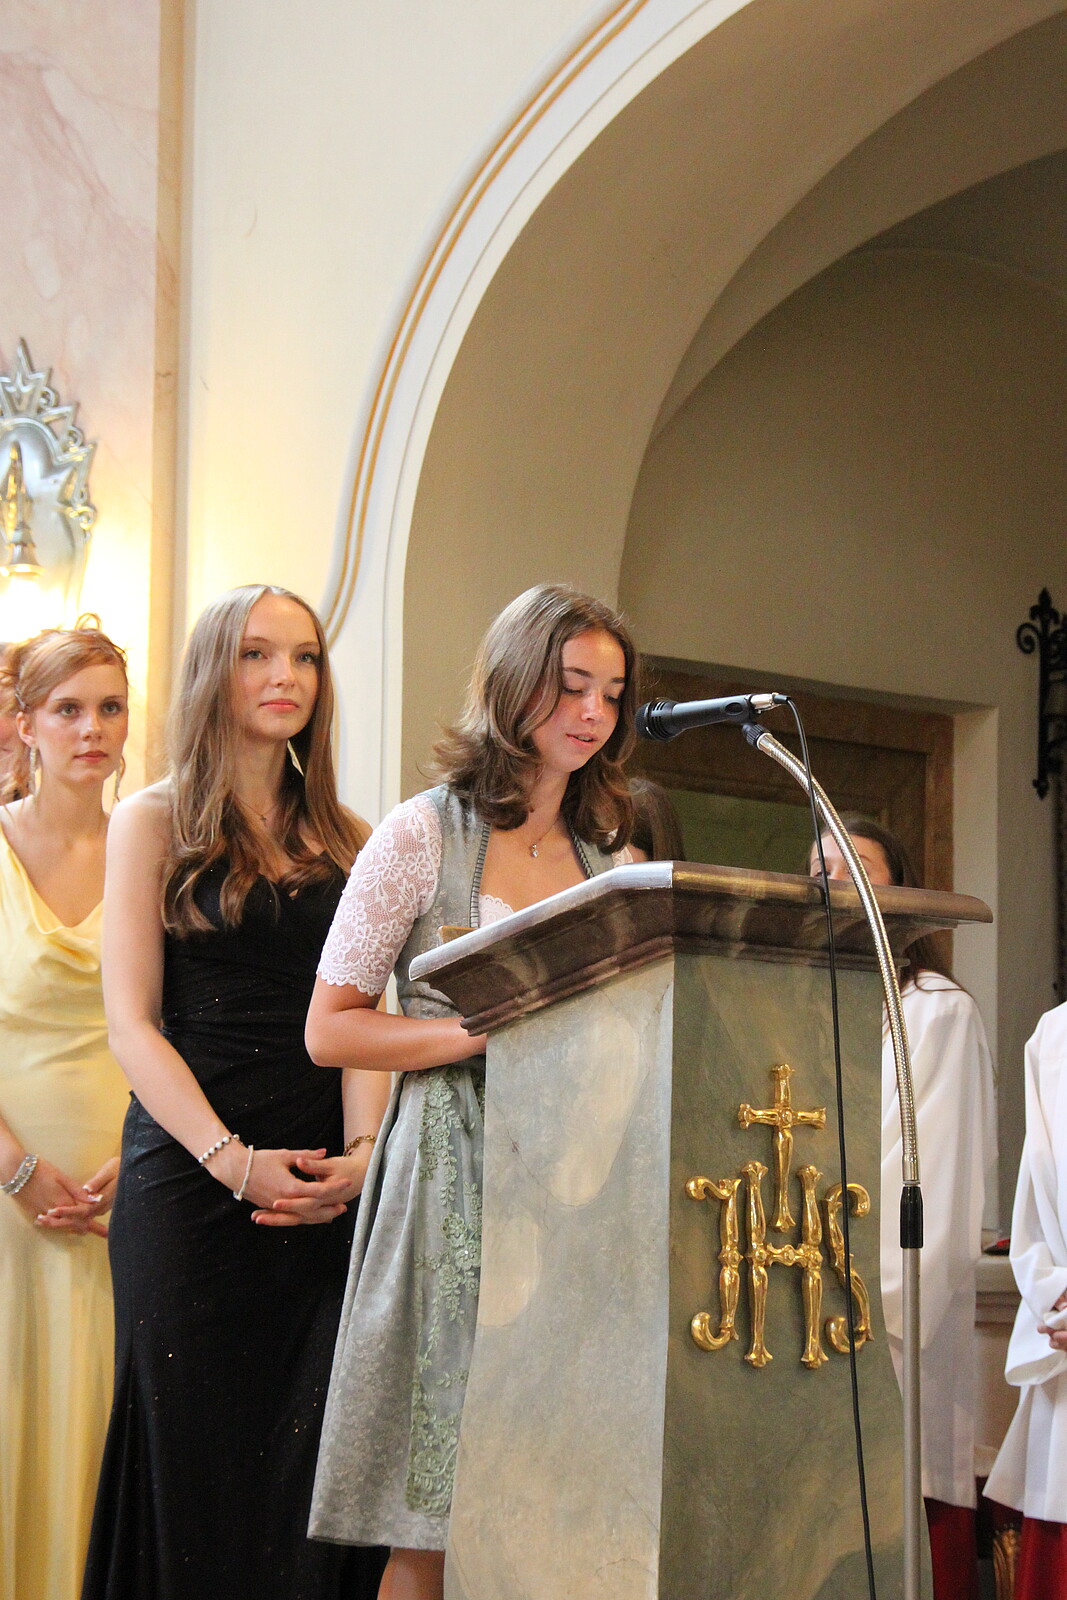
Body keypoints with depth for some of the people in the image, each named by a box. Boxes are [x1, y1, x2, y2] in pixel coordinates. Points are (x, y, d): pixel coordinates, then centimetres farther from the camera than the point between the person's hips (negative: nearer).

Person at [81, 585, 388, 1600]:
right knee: (196, 1458, -2)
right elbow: (133, 1023, -3)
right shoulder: (154, 823, 4)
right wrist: (234, 1163, -14)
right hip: (190, 1173, -3)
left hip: (322, 1187, 3)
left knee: (310, 1463, 1)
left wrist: (361, 1152, -8)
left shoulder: (344, 842, 15)